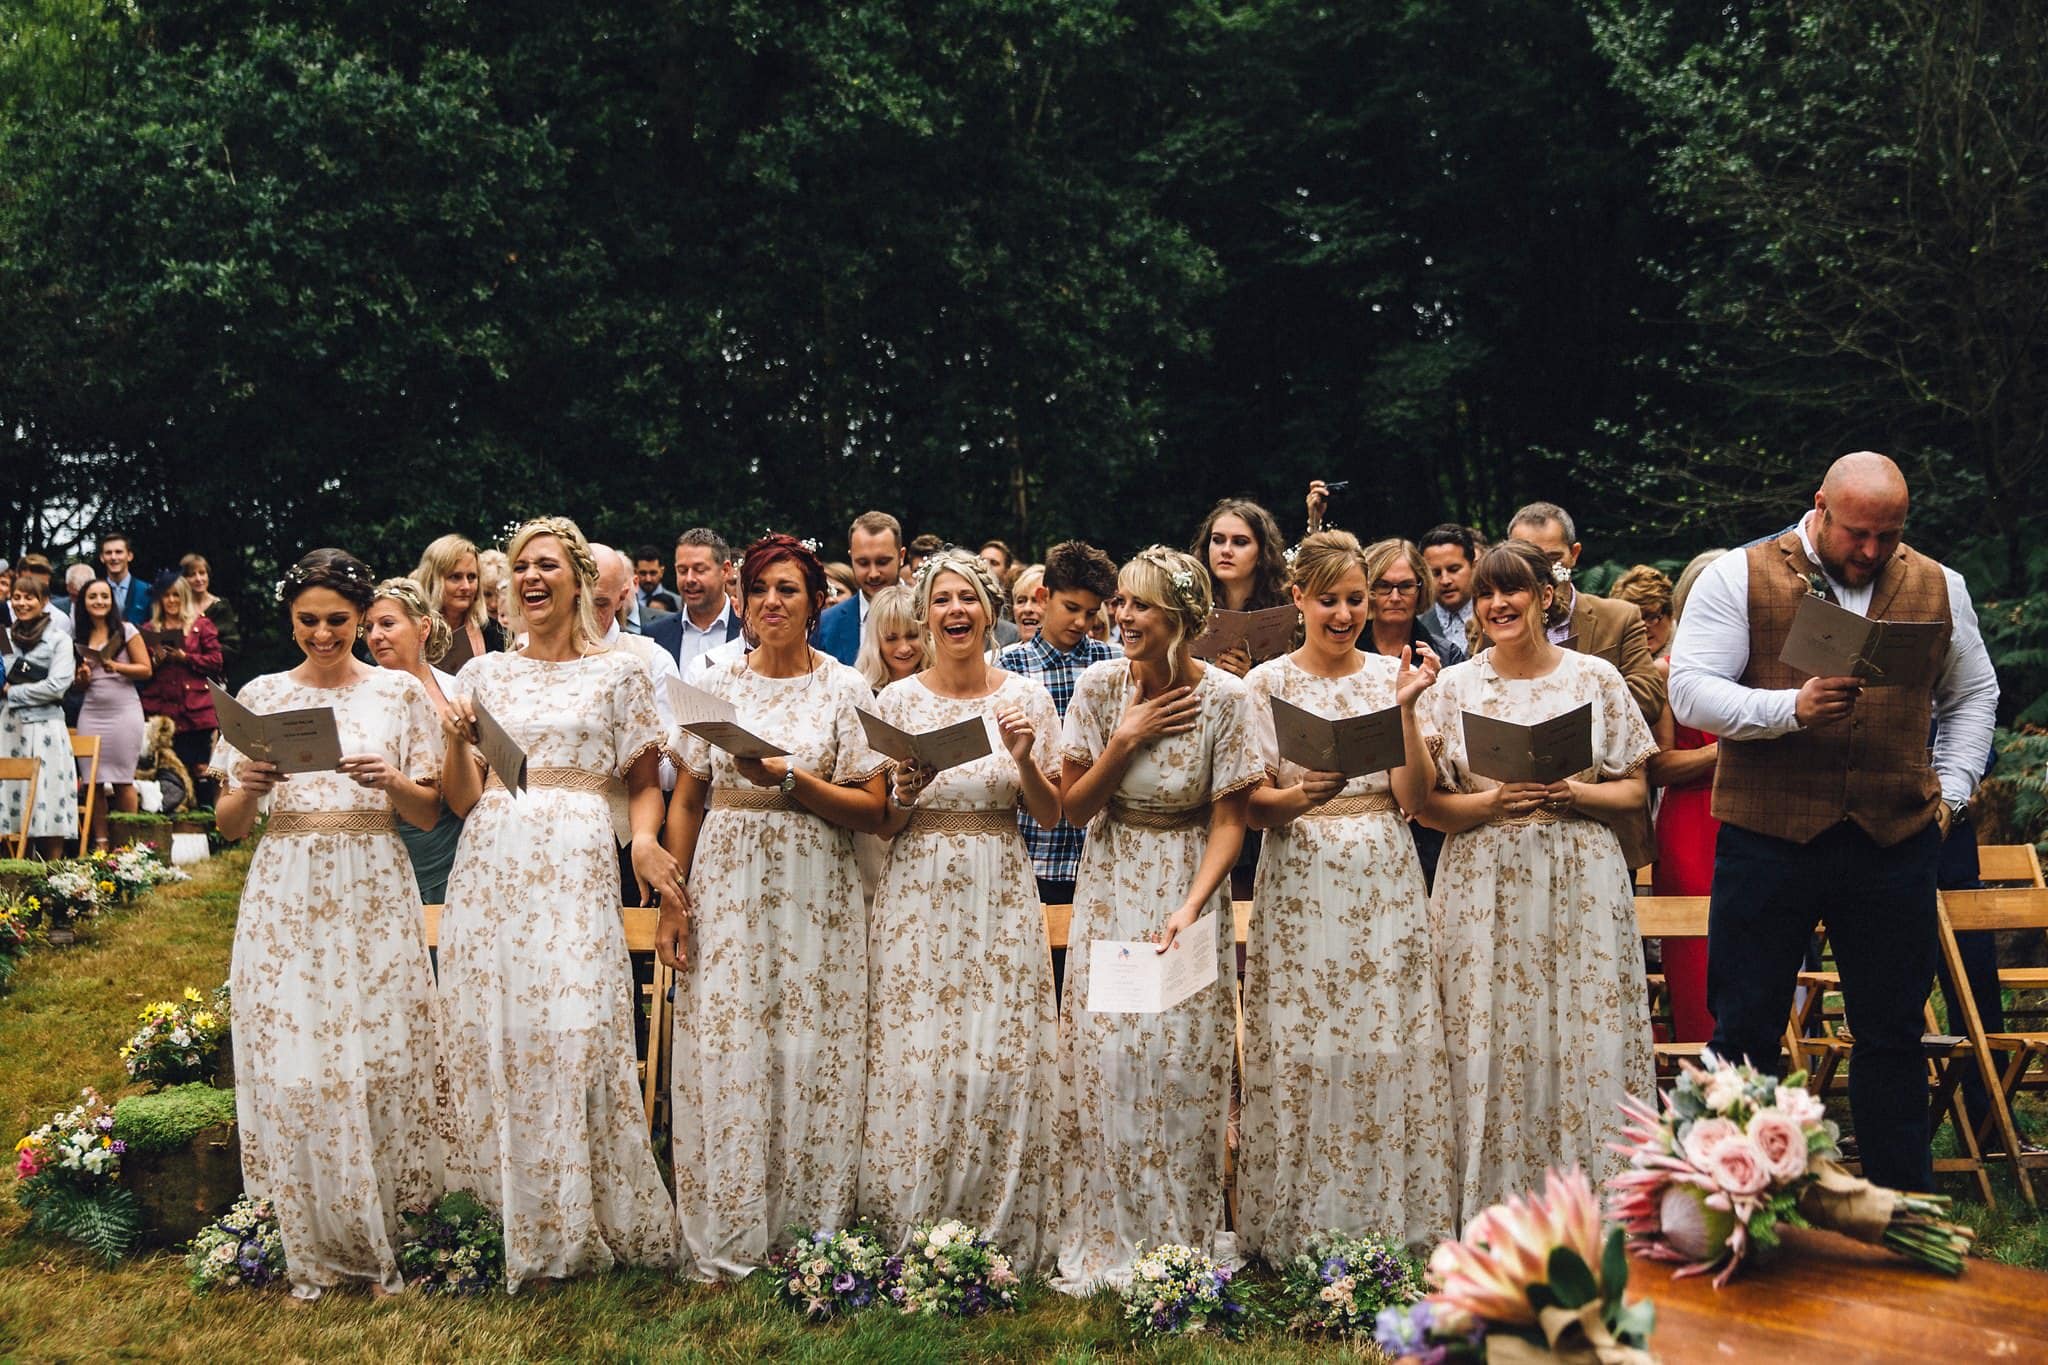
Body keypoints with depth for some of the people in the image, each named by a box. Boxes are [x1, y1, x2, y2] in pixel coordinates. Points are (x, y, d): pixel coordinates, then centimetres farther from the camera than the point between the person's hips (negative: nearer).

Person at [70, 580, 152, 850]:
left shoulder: (126, 631, 1)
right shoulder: (79, 635, 12)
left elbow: (145, 670, -3)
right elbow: (78, 683, 19)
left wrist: (117, 667, -17)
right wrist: (82, 678, -3)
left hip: (124, 710, -4)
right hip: (91, 713, 4)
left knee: (123, 780, -3)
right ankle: (100, 842, 4)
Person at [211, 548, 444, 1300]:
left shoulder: (399, 691, 6)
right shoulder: (260, 696, 9)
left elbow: (429, 814, 5)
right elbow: (229, 824, 8)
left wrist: (391, 780, -15)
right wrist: (247, 786, -13)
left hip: (373, 897, -1)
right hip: (284, 898, 1)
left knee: (377, 1059, -3)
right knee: (289, 1063, -3)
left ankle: (377, 1246, 10)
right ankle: (311, 1251, 9)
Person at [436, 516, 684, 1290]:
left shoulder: (618, 674, 8)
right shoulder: (485, 674, 15)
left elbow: (645, 785, 7)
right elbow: (461, 800, 13)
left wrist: (644, 841, -13)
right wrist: (457, 740, -5)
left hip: (573, 868, -3)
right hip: (490, 867, 3)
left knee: (574, 1029, -10)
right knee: (488, 1034, 1)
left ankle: (578, 1224, 2)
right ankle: (501, 1221, 13)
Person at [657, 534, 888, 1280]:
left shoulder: (844, 688, 2)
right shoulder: (716, 685, 7)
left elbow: (872, 809, -2)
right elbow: (685, 802, 9)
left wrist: (790, 780, -15)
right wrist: (672, 901, 1)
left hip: (814, 893, -1)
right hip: (725, 886, 1)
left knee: (809, 1054, 0)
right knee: (722, 1051, 0)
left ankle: (809, 1235, 11)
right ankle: (723, 1242, 9)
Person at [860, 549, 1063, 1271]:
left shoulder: (1027, 697, 5)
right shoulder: (896, 701, 4)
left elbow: (1050, 814, 6)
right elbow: (880, 826, 6)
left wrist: (1025, 758, -10)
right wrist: (905, 795, -14)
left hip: (1000, 895, 1)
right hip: (918, 894, 0)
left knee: (1004, 1061, -2)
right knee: (917, 1062, -3)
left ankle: (1004, 1247, 10)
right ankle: (912, 1248, 9)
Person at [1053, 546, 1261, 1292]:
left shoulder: (1224, 698, -12)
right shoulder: (1099, 686, -6)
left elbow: (1228, 822, -9)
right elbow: (1073, 806, -3)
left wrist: (1191, 907, -21)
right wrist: (1125, 740, -16)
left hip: (1189, 884, -2)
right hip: (1111, 886, 2)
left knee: (1184, 1059, -2)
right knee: (1103, 1055, -1)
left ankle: (1183, 1238, 14)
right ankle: (1105, 1241, 11)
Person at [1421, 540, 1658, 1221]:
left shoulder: (1596, 678, 6)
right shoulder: (1454, 687, 6)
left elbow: (1633, 791, 7)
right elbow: (1427, 806, 5)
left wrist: (1574, 794, -11)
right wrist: (1493, 802, -12)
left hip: (1581, 884, 0)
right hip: (1483, 889, 0)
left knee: (1585, 1045, -1)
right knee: (1490, 1045, -1)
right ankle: (1495, 1215, 8)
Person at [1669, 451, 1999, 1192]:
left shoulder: (1937, 587, 10)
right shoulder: (1739, 577, -2)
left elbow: (1972, 694, 21)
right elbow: (1690, 688, -9)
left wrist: (1950, 790, 9)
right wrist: (1790, 708, -23)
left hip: (1895, 844, 3)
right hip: (1767, 839, -3)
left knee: (1893, 1033, 11)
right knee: (1744, 1029, 4)